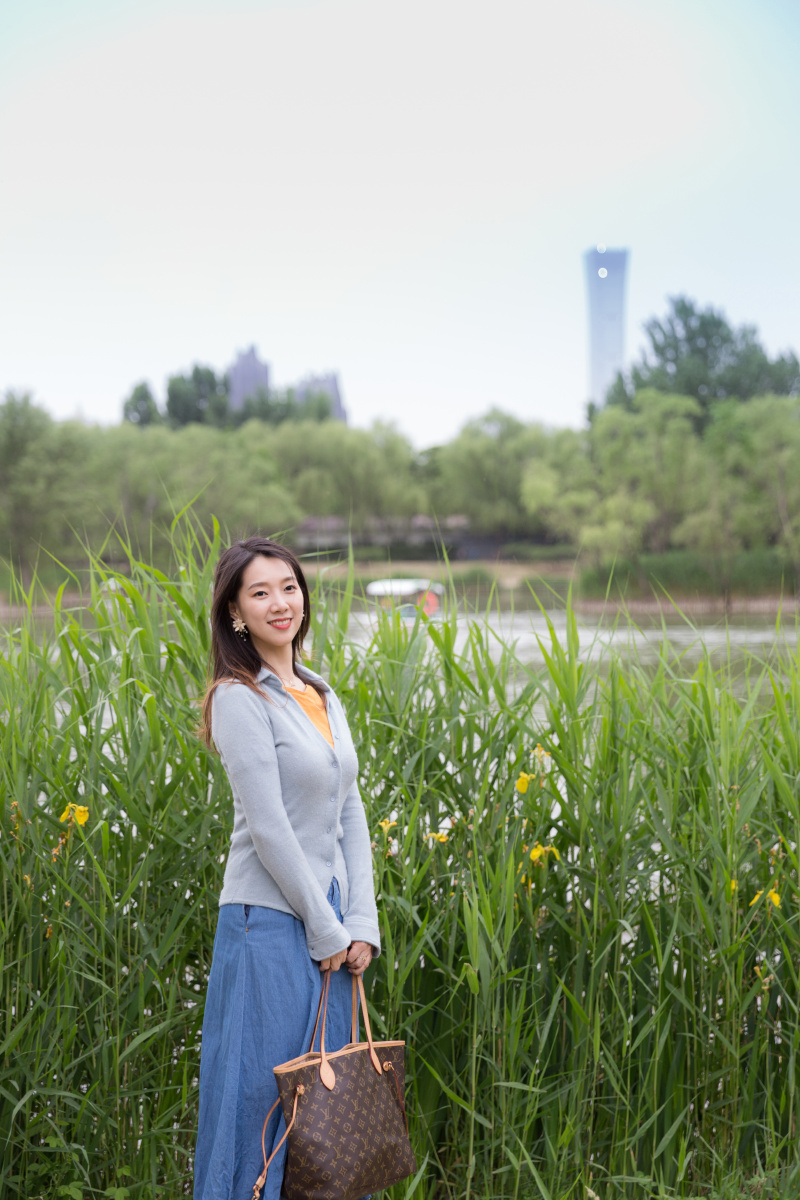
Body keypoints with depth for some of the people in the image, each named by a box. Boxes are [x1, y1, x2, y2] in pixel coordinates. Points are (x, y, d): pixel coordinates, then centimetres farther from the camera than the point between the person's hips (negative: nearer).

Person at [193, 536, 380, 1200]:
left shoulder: (322, 696, 13)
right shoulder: (240, 698, -10)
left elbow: (351, 814, 11)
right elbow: (268, 828, -15)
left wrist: (362, 922, 1)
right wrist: (326, 928, -13)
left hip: (332, 927, 7)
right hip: (271, 922, -7)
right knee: (265, 1096, -1)